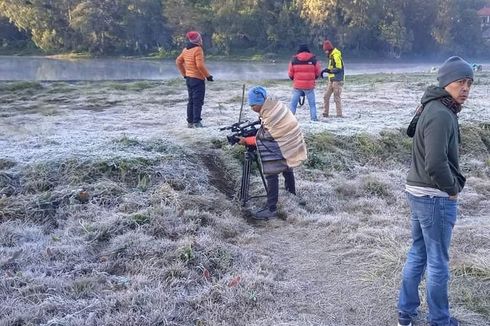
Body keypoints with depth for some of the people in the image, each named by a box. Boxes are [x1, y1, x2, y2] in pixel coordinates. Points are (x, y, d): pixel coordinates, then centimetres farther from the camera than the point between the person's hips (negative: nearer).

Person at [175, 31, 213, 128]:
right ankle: (196, 122, -5)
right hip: (198, 79, -8)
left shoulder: (186, 49, 10)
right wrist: (208, 75, -12)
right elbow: (200, 65, -22)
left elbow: (178, 61, 16)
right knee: (198, 101, -4)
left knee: (191, 101, 14)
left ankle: (190, 122, 16)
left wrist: (184, 73, 21)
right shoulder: (198, 49, -15)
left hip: (189, 78, 8)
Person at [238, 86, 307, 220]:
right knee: (287, 169, 26)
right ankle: (291, 194, 44)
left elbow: (263, 138, -17)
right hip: (291, 143, 10)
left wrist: (246, 140, -8)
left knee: (271, 174, -11)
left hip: (284, 147, -10)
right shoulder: (276, 105, 0)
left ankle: (271, 209, -11)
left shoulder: (271, 116, -27)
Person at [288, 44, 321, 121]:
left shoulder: (294, 60, 0)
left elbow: (290, 73, 5)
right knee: (312, 103, 8)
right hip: (309, 85, -1)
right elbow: (318, 72, 6)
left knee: (293, 102, 9)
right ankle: (313, 117, 5)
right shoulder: (313, 59, -1)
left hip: (297, 85, 1)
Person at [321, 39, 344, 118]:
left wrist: (328, 70, -23)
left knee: (337, 98, -6)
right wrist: (325, 70, 10)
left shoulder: (336, 55, -15)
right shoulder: (331, 56, 15)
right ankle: (325, 113, 17)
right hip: (331, 80, 10)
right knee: (326, 96, 9)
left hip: (337, 80, -10)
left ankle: (339, 114, 2)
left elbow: (339, 68, -20)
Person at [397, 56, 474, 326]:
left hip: (417, 192, 10)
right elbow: (436, 165, -28)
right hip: (436, 197, -10)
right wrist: (453, 188, -12)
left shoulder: (433, 108, 10)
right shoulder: (441, 115, -22)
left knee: (417, 254, 19)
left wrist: (454, 181, 7)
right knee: (438, 262, 5)